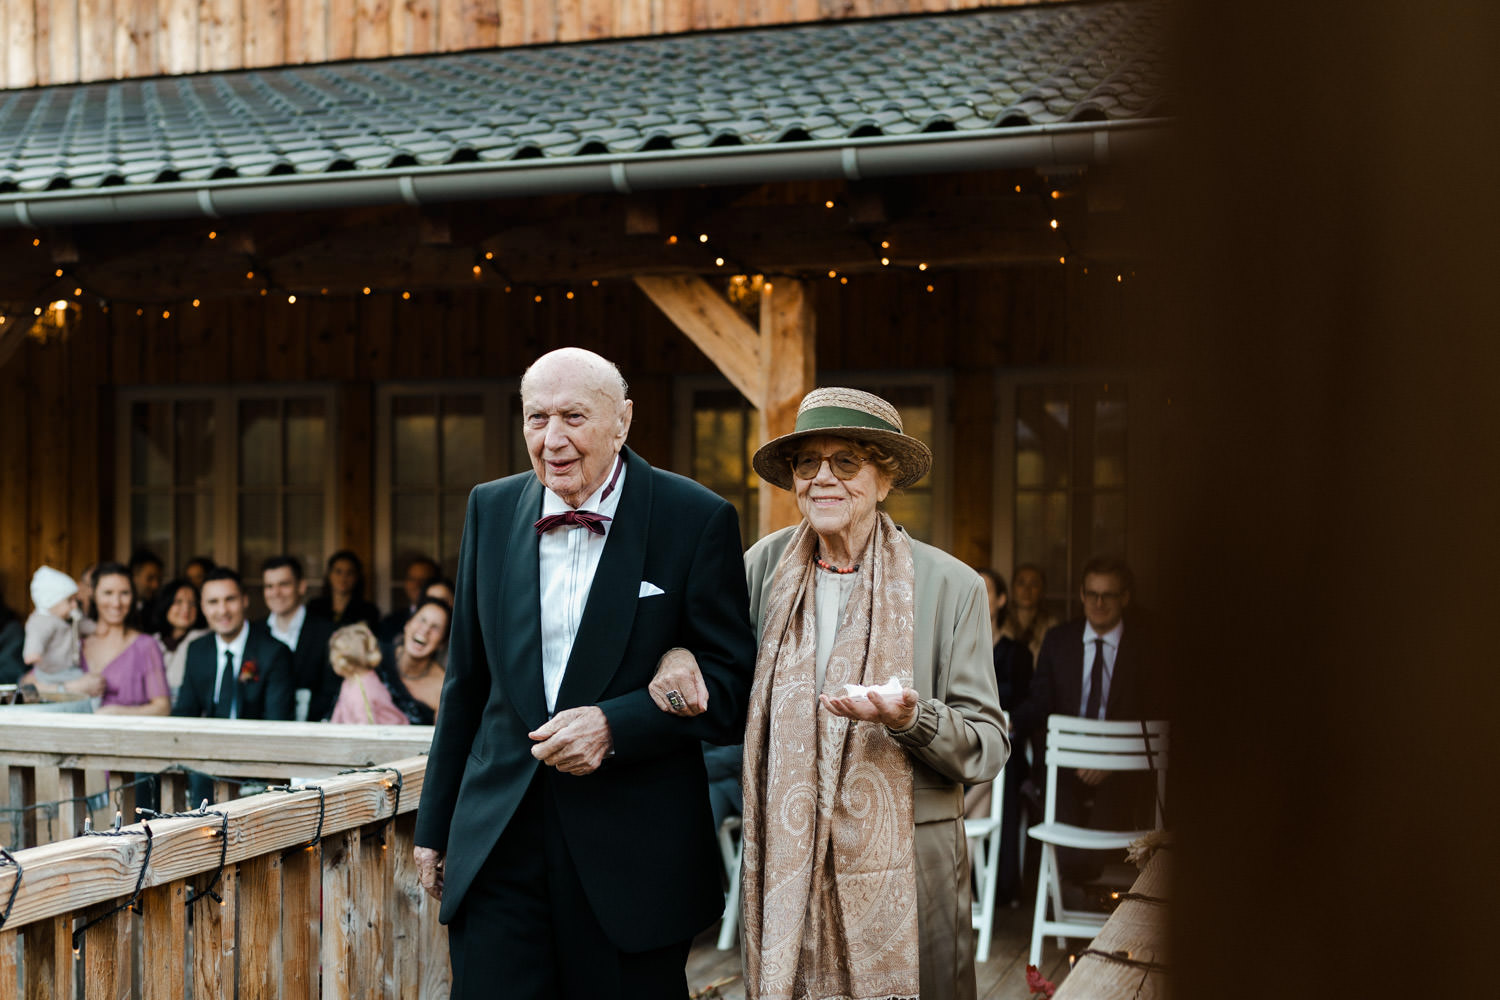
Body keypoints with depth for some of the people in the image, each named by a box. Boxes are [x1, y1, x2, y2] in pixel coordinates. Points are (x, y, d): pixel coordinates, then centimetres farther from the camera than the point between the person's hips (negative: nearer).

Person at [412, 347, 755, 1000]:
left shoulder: (697, 520, -5)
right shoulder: (490, 509, 7)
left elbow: (731, 678, -4)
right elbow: (467, 679, 14)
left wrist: (615, 725, -19)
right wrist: (435, 825, 16)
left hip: (632, 852, -2)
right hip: (499, 843, 3)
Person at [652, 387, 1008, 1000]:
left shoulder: (951, 586, -4)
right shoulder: (768, 564, 2)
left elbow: (988, 749, -4)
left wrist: (910, 717, -22)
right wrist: (677, 657, -3)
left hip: (902, 871, -2)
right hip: (782, 862, 2)